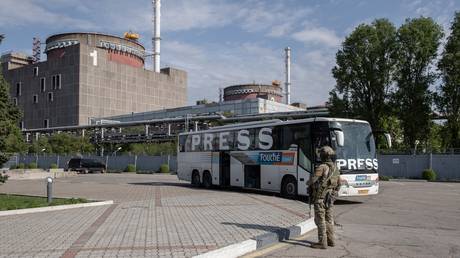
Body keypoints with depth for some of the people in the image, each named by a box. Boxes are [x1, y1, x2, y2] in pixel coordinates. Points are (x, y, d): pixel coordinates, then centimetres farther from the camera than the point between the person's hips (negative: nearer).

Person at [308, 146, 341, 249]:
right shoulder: (336, 169, 9)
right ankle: (330, 240, 24)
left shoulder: (322, 167, -17)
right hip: (330, 198, 8)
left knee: (320, 220, -2)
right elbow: (338, 185, 18)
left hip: (320, 197, -8)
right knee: (329, 219, 16)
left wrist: (308, 183, 3)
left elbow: (312, 180, -20)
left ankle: (322, 242, 1)